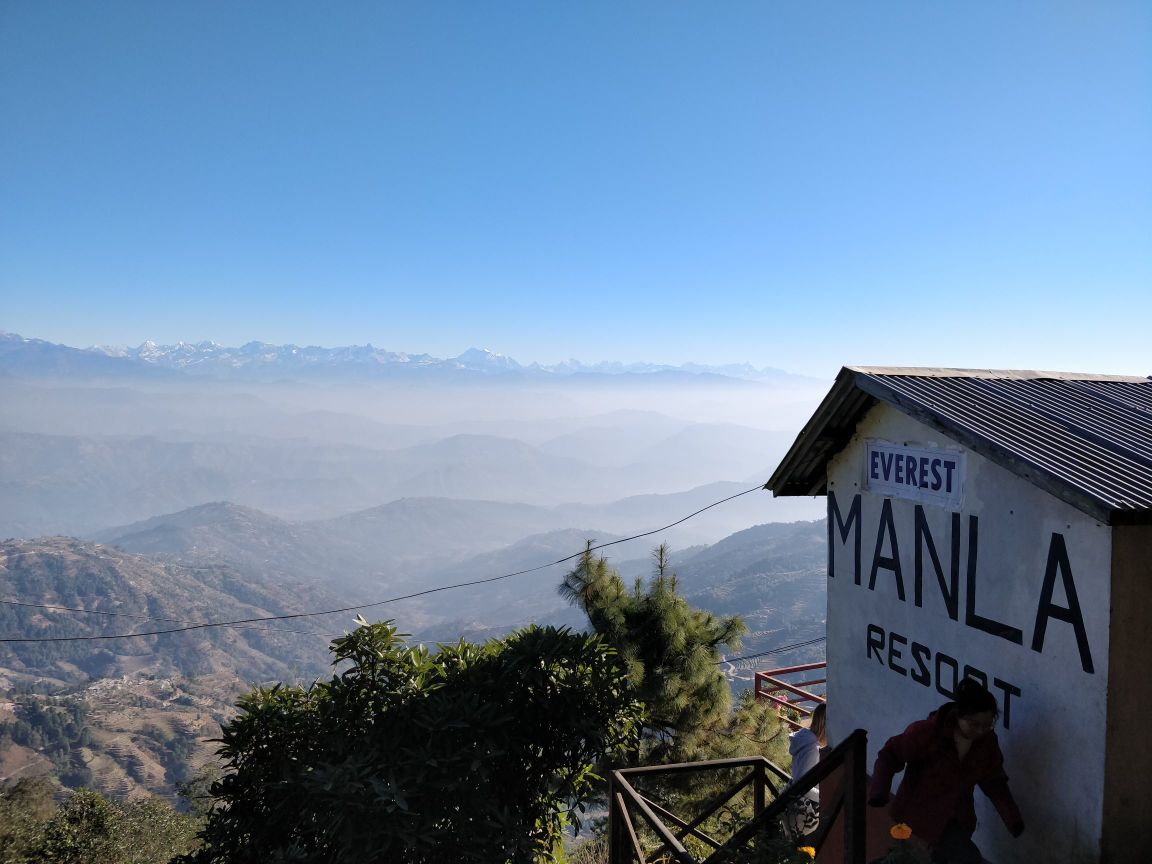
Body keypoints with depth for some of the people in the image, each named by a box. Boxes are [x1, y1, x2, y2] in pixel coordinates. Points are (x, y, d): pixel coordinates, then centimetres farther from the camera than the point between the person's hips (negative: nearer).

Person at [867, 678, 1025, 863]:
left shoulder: (987, 741, -11)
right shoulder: (926, 732, -28)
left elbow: (993, 780, 2)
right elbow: (891, 754, -18)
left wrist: (1012, 817, -10)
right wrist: (879, 790, -31)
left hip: (959, 815, 6)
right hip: (923, 812, -6)